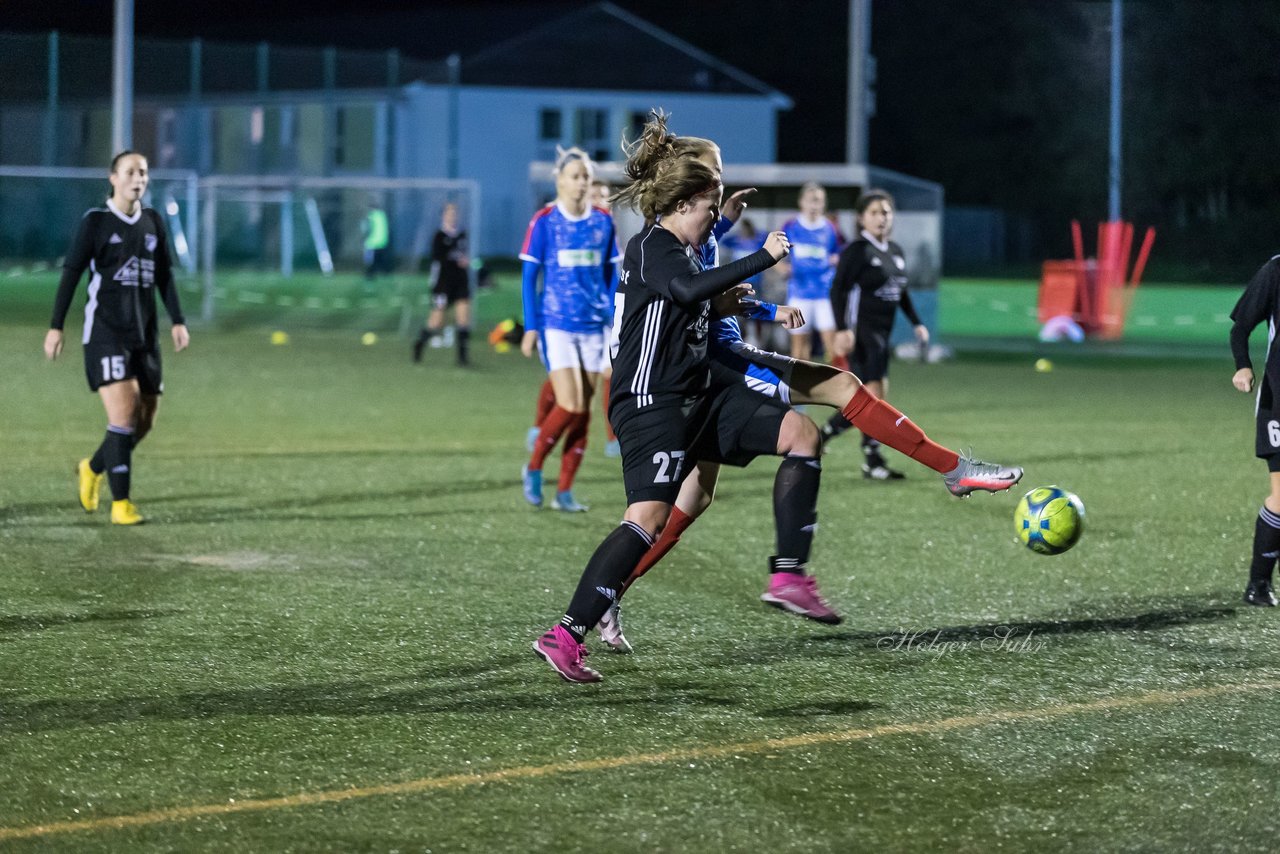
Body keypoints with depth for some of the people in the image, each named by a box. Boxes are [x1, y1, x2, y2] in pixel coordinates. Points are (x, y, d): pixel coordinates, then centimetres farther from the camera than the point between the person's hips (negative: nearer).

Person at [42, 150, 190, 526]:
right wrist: (56, 326, -6)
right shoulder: (96, 221, -4)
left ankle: (93, 469, 34)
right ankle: (121, 503, -10)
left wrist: (178, 321, 5)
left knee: (145, 421, 8)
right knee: (124, 417, -16)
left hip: (145, 335, 6)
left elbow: (164, 275, 16)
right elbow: (71, 273, -3)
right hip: (105, 333, -6)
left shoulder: (153, 222, 11)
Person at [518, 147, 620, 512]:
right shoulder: (544, 222, -4)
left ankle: (565, 491, 10)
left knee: (583, 412, 2)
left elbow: (610, 275, 13)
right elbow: (529, 276, -2)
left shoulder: (603, 221, 6)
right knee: (570, 406, -13)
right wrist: (531, 327, -6)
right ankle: (533, 468, 10)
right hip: (556, 326, -4)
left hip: (593, 327, 4)